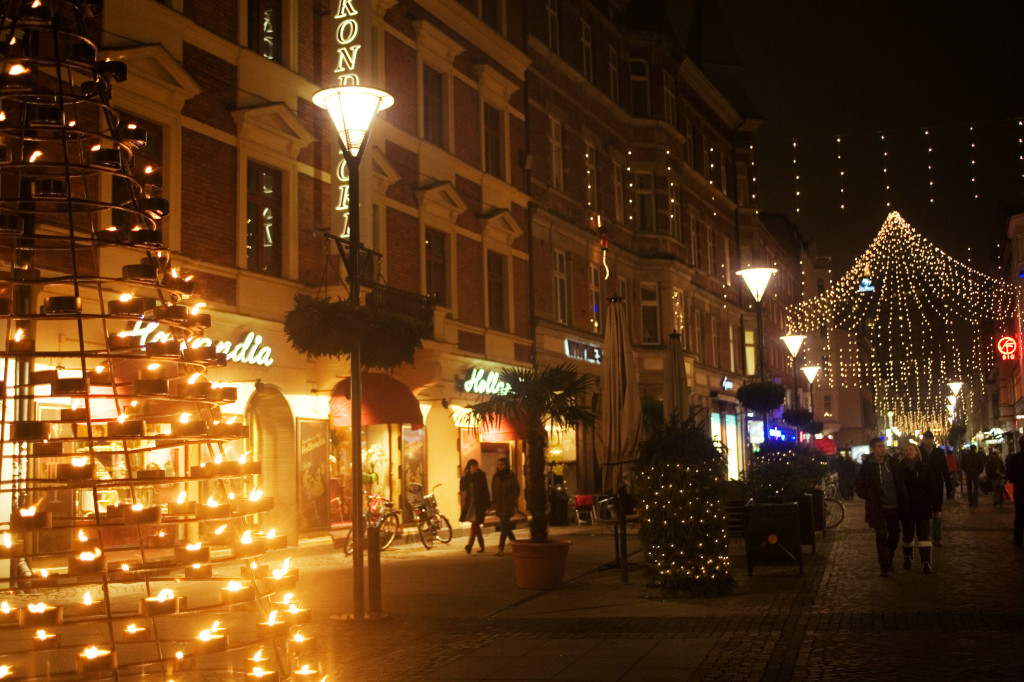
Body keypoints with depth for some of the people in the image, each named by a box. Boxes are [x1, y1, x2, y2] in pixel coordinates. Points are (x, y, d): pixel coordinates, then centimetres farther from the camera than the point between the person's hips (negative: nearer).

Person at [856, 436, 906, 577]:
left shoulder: (892, 462, 4)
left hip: (894, 506, 4)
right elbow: (860, 487, 1)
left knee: (895, 534, 10)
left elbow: (900, 481, 15)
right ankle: (884, 566, -1)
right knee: (882, 535, -8)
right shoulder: (867, 467, -7)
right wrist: (869, 498, -7)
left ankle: (889, 560, 32)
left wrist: (902, 499, 8)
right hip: (878, 507, -4)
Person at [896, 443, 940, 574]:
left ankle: (926, 562, -9)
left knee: (923, 535, -8)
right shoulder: (900, 469, 1)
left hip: (922, 507, -1)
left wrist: (936, 506, -6)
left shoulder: (925, 468, -1)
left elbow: (932, 488, -1)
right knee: (907, 535, 12)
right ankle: (907, 558, 31)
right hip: (906, 508, 1)